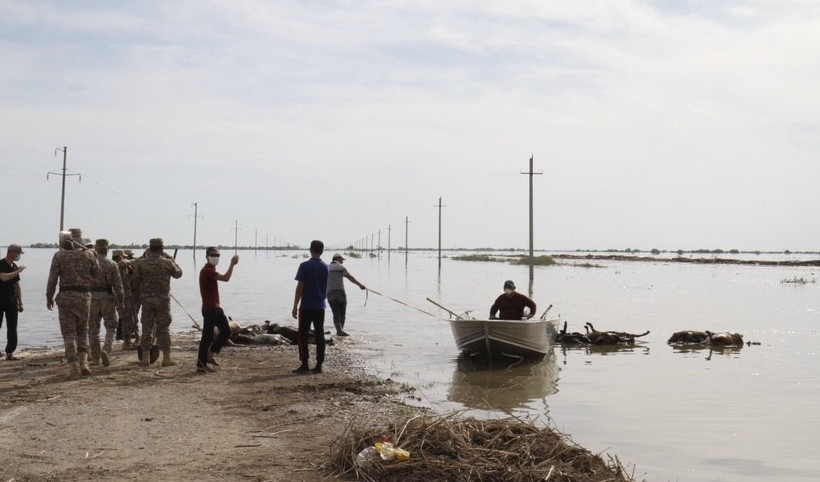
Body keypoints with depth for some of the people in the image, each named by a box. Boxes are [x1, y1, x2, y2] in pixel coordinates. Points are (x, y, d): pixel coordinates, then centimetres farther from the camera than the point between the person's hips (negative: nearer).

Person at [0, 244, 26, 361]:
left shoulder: (14, 267, 12)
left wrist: (20, 303, 13)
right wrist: (18, 271, -18)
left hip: (12, 302, 6)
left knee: (12, 329, 3)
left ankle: (9, 353, 7)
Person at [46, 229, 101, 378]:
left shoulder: (59, 255, -3)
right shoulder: (88, 255, -2)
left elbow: (52, 278, -3)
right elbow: (96, 273, 10)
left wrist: (49, 297, 6)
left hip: (65, 296, -1)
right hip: (84, 296, 1)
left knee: (69, 333, 4)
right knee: (82, 331, 17)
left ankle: (74, 367, -2)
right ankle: (83, 362, 1)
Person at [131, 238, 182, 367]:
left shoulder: (141, 263, -3)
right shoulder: (167, 263, -5)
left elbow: (135, 280, 2)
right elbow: (178, 273, 11)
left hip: (146, 299, 1)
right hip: (163, 299, -1)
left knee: (147, 328, 8)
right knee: (163, 329, 4)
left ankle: (145, 358, 8)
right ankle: (166, 358, 2)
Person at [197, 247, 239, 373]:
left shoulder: (210, 270, 17)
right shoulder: (207, 271, -16)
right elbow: (226, 278, -28)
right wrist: (232, 264, -21)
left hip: (216, 308, 10)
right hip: (209, 309, -10)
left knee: (226, 331, 9)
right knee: (207, 336, -5)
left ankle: (209, 355, 15)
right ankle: (200, 365, 1)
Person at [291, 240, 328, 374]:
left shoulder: (305, 266, -9)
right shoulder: (325, 267, 5)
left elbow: (300, 287, -12)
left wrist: (295, 306, -8)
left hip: (306, 307, -4)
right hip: (320, 307, 4)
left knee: (303, 336, 3)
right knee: (319, 336, 6)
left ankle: (304, 365, 0)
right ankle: (319, 365, 6)